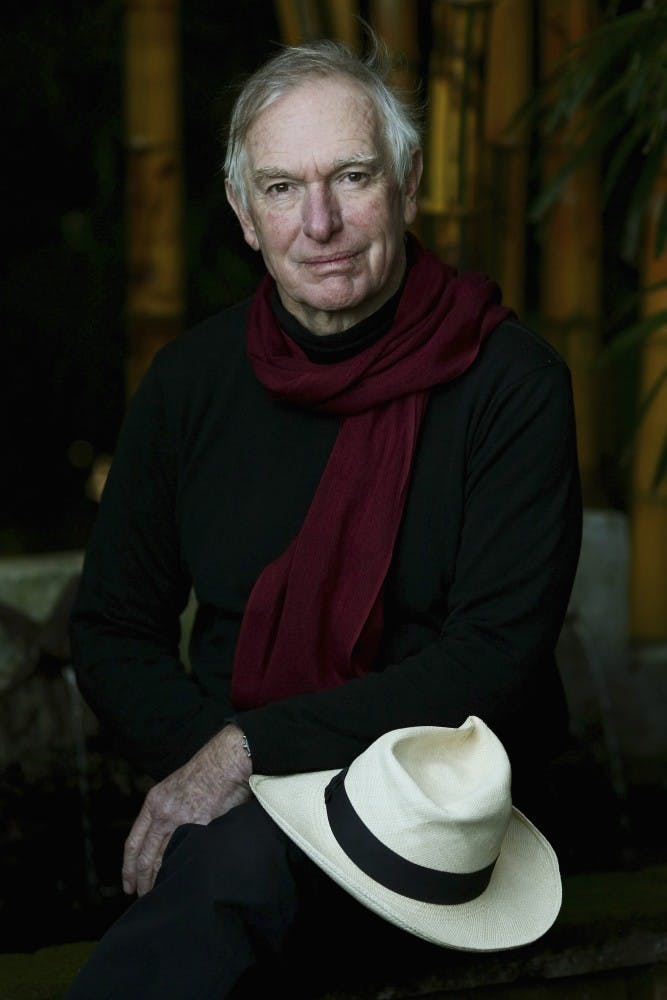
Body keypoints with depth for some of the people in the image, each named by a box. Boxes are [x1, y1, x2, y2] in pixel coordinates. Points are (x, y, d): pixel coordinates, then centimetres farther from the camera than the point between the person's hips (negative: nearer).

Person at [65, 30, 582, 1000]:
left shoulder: (513, 382, -6)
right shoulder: (191, 378, 6)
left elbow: (496, 658, -13)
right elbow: (112, 630, 11)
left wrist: (253, 749, -20)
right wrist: (208, 756, -10)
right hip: (233, 783, 3)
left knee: (234, 856, -35)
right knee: (229, 858, -33)